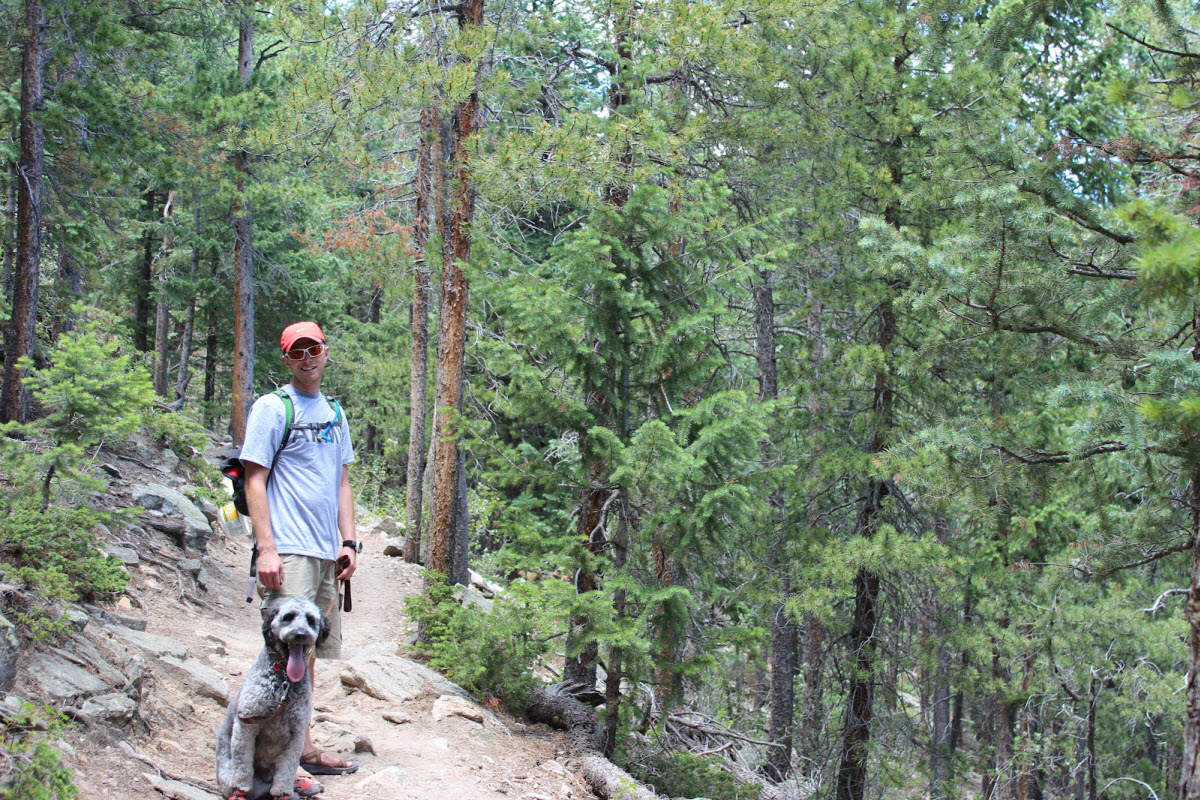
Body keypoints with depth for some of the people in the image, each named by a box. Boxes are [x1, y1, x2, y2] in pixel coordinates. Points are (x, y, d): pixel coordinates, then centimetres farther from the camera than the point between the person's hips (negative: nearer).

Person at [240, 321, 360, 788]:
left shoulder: (334, 413, 18)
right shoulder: (272, 408, -3)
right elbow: (254, 482, -8)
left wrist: (348, 542, 12)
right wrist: (266, 549, -15)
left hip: (327, 554, 7)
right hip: (289, 552, -7)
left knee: (311, 653, 12)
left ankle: (304, 752, 20)